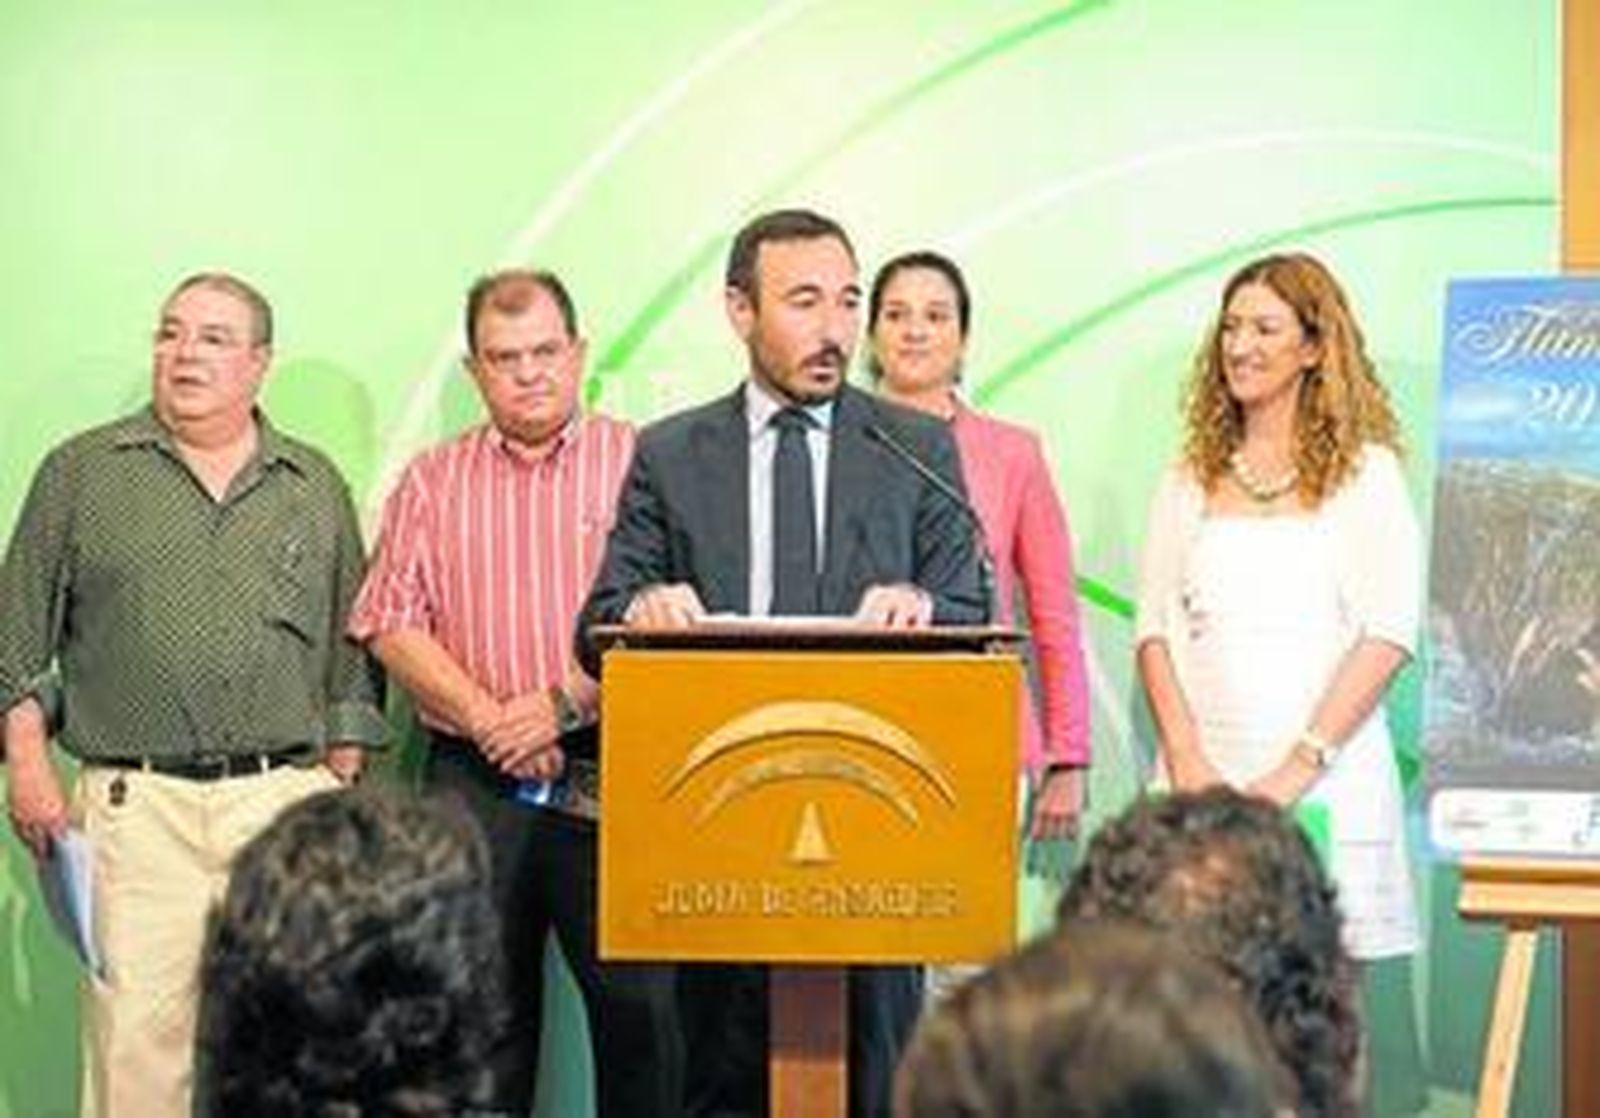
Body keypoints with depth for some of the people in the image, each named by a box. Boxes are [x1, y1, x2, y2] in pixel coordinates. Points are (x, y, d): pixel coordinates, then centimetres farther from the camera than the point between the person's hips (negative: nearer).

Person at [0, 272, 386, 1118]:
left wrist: (345, 786, 8)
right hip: (135, 806, -1)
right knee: (135, 1036, -7)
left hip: (287, 800, 2)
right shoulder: (82, 472, 9)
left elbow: (351, 650, 15)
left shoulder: (317, 488, 13)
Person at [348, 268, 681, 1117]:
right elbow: (390, 625, 4)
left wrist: (569, 705, -13)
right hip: (471, 782, 2)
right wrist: (486, 720, -8)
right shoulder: (431, 482, 13)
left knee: (638, 1000, -3)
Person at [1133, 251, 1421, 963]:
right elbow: (1155, 628, 9)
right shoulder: (1192, 476, 14)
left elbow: (1388, 634, -5)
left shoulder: (1363, 471, 4)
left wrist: (1300, 766, -13)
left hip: (1327, 778, -2)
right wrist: (1187, 760, -6)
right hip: (1201, 777, 2)